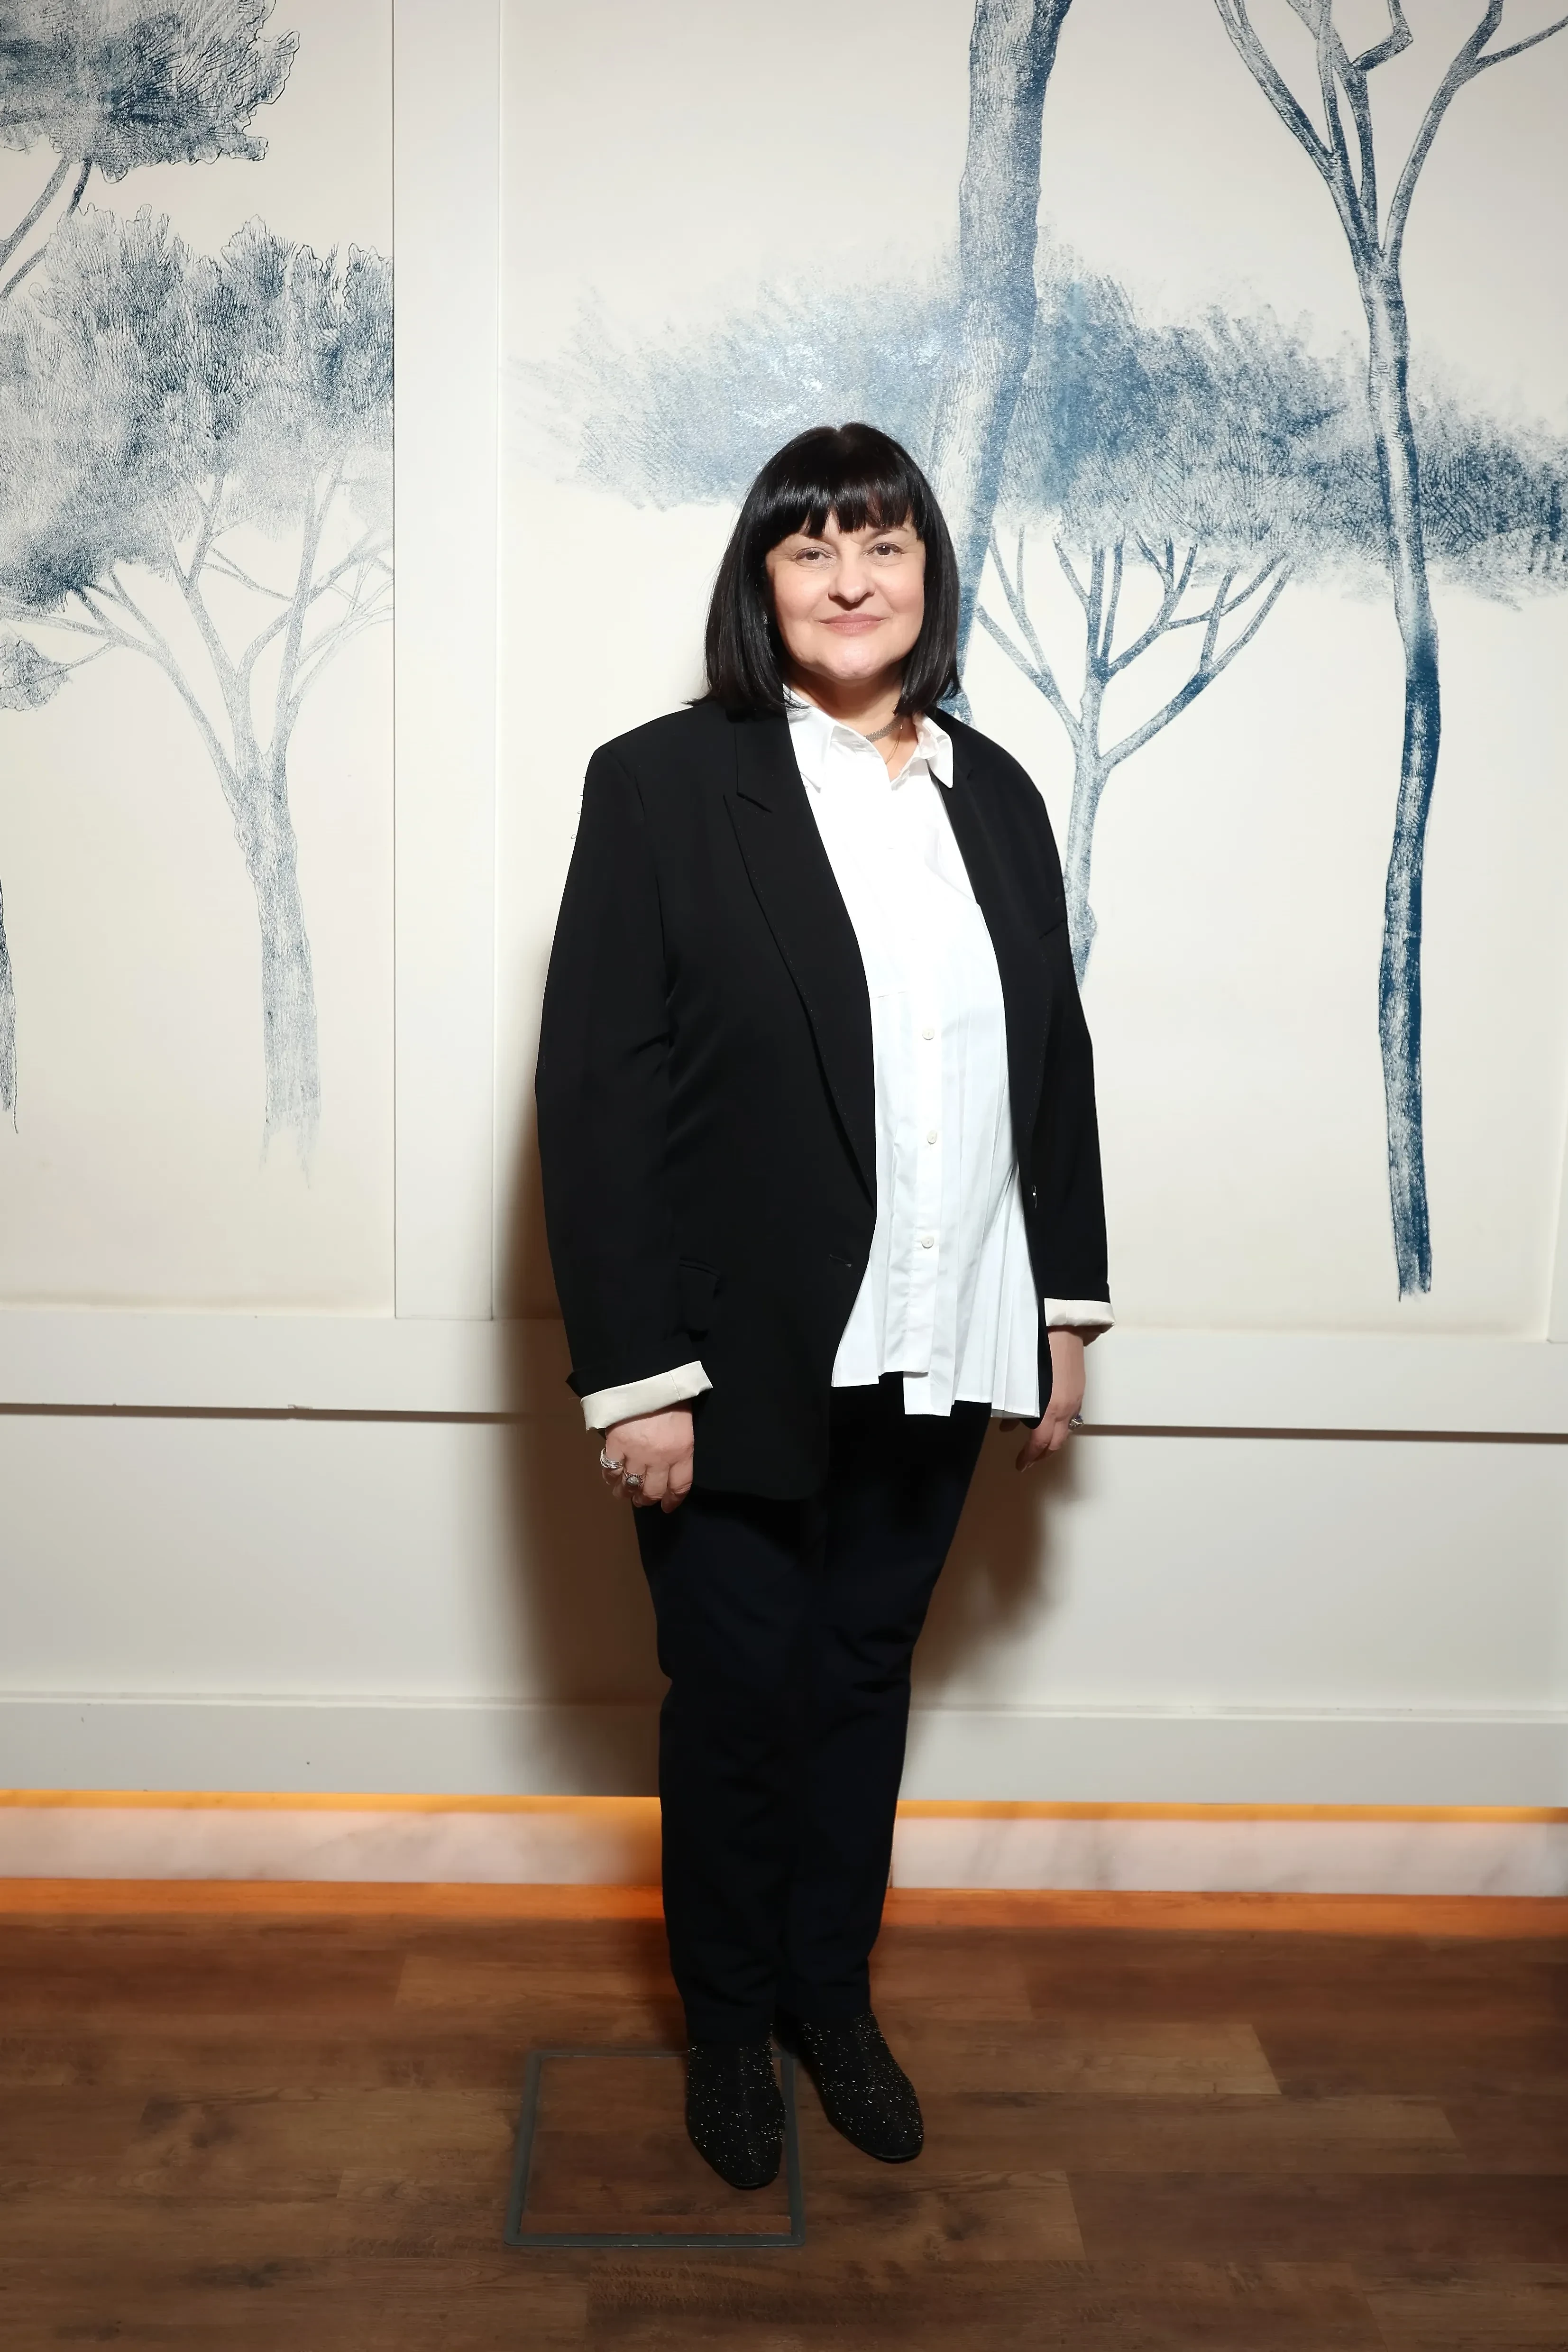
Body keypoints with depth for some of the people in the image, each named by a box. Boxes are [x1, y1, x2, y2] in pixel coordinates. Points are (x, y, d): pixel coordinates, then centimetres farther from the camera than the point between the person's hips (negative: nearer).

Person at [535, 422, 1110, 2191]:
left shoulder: (995, 793, 6)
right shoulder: (662, 783, -9)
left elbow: (1055, 1056, 11)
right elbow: (596, 1094, -12)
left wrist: (1066, 1311, 10)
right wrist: (636, 1377, -16)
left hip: (938, 1354, 4)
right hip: (743, 1362, -4)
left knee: (867, 1675, 19)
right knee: (738, 1697, 12)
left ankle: (833, 1995, 41)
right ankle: (729, 2025, 37)